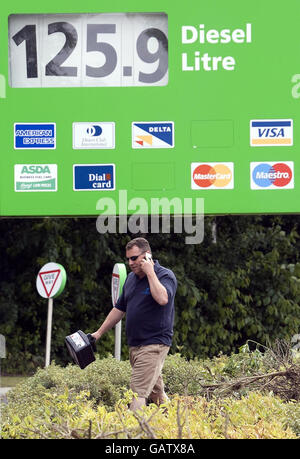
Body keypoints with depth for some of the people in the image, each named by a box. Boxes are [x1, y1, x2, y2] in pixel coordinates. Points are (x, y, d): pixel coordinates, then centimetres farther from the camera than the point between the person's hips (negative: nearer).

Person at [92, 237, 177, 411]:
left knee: (139, 391, -16)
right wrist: (99, 333, 21)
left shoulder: (165, 275, -8)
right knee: (156, 392, 14)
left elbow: (162, 298, -29)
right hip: (135, 345, 8)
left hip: (154, 344, -8)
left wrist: (150, 272, -20)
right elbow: (119, 309, 23)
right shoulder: (131, 278, 15)